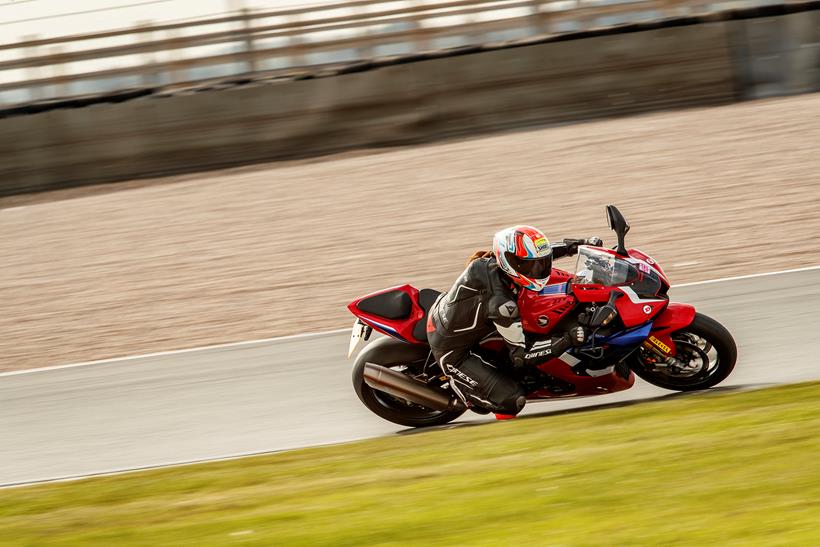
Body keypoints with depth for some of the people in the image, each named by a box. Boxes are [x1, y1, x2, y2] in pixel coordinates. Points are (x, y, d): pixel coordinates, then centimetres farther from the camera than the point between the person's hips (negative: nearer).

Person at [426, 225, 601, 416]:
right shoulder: (500, 302, -34)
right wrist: (569, 339, -30)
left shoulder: (491, 263, -13)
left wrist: (571, 246, 4)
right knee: (511, 401, -15)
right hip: (451, 349, -8)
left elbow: (534, 256, 9)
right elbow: (521, 354, -27)